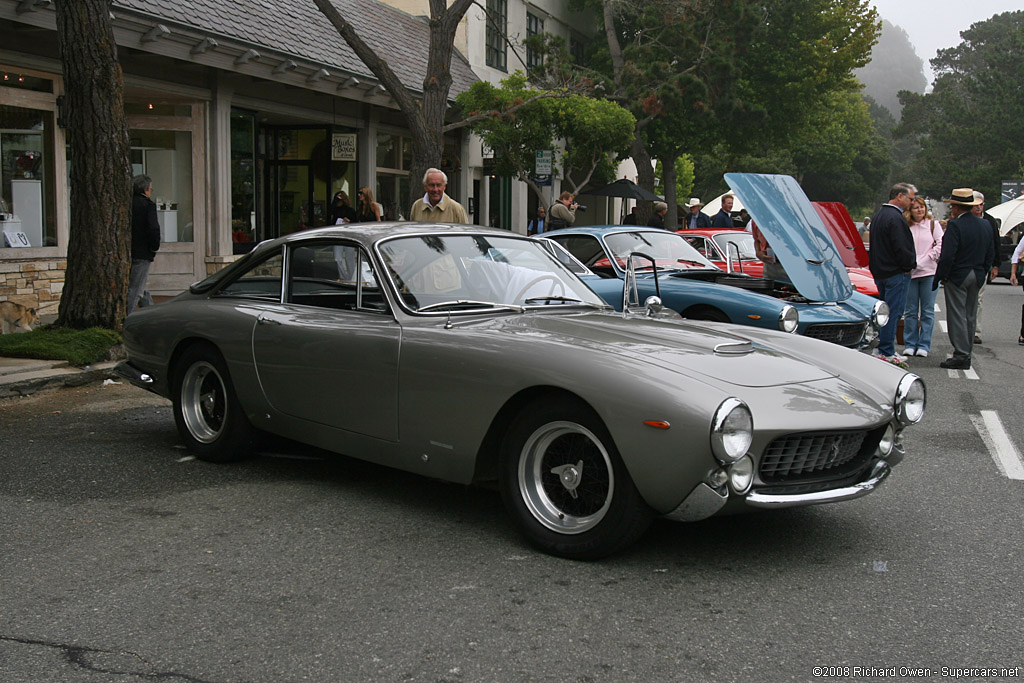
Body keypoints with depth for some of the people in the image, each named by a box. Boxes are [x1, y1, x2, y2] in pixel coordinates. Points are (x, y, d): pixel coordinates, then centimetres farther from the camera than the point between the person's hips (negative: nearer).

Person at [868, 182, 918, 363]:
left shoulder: (878, 215, 14)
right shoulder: (895, 218, -18)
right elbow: (901, 248, -21)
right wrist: (911, 264, -7)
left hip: (880, 272, 10)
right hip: (896, 273, -10)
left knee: (885, 311, 17)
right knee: (894, 311, -5)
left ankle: (882, 347, 21)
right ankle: (887, 352, -2)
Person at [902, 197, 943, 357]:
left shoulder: (933, 224, 6)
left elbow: (941, 244, -2)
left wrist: (928, 258, -9)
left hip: (929, 272, -1)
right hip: (909, 273, 1)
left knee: (927, 311, 1)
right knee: (910, 311, 3)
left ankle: (924, 345, 7)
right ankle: (910, 344, 12)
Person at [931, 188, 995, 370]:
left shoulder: (955, 225, -17)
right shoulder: (985, 225, 7)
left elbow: (947, 257, -20)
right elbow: (989, 255, 12)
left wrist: (938, 278, -12)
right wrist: (981, 274, 20)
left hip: (957, 276, -7)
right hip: (977, 277, 7)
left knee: (957, 316, -3)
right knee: (970, 316, 13)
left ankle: (961, 356, -5)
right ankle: (967, 353, 19)